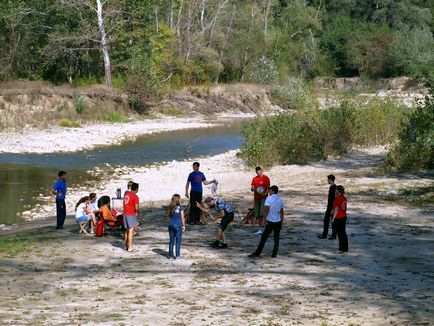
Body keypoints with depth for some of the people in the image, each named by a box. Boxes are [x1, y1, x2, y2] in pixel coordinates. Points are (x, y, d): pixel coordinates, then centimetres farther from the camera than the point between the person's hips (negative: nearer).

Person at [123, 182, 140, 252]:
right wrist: (137, 212, 1)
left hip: (125, 214, 8)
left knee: (127, 230, 17)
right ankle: (130, 248, -7)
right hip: (131, 215, -8)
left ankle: (126, 246, 25)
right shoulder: (135, 196, -13)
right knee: (131, 231, -6)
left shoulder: (126, 194, 9)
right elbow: (136, 207, -17)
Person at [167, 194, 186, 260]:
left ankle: (171, 255, 13)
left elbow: (169, 216, 5)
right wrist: (184, 225, 2)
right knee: (178, 241, 5)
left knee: (171, 240, 10)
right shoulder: (180, 208, -11)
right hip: (178, 225, -4)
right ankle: (177, 255, 5)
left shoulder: (170, 207, 0)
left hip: (171, 224, 4)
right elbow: (182, 218, -6)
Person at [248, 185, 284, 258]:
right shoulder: (280, 200, 10)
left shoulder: (269, 198, -9)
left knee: (264, 237, -1)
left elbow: (267, 209, -18)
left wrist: (264, 219, -15)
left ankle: (257, 253, 0)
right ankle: (274, 254, 10)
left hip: (270, 222, -5)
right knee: (276, 238, 12)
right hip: (278, 221, 5)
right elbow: (282, 212, 15)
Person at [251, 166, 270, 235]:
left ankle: (262, 229, -18)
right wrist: (254, 189, -14)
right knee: (257, 215, 5)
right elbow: (251, 188, 11)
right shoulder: (254, 179, 11)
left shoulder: (266, 178, -2)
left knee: (262, 213, -16)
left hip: (263, 197, -5)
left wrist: (265, 193, -24)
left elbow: (268, 188, -4)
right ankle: (260, 229, 12)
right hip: (256, 198, 5)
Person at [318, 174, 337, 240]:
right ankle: (324, 235, 19)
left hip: (332, 207, -10)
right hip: (329, 207, 10)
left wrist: (333, 209, -24)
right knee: (326, 220, 12)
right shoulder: (331, 187, 10)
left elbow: (335, 199, -23)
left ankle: (333, 235, 12)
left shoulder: (334, 188, -20)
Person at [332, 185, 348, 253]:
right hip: (344, 217, 8)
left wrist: (333, 218, -13)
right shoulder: (344, 198, 7)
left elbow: (336, 209, -18)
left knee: (340, 233, -2)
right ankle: (345, 247, 18)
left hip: (338, 218, -8)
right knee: (343, 232, 14)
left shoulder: (337, 198, -17)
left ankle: (342, 248, 0)